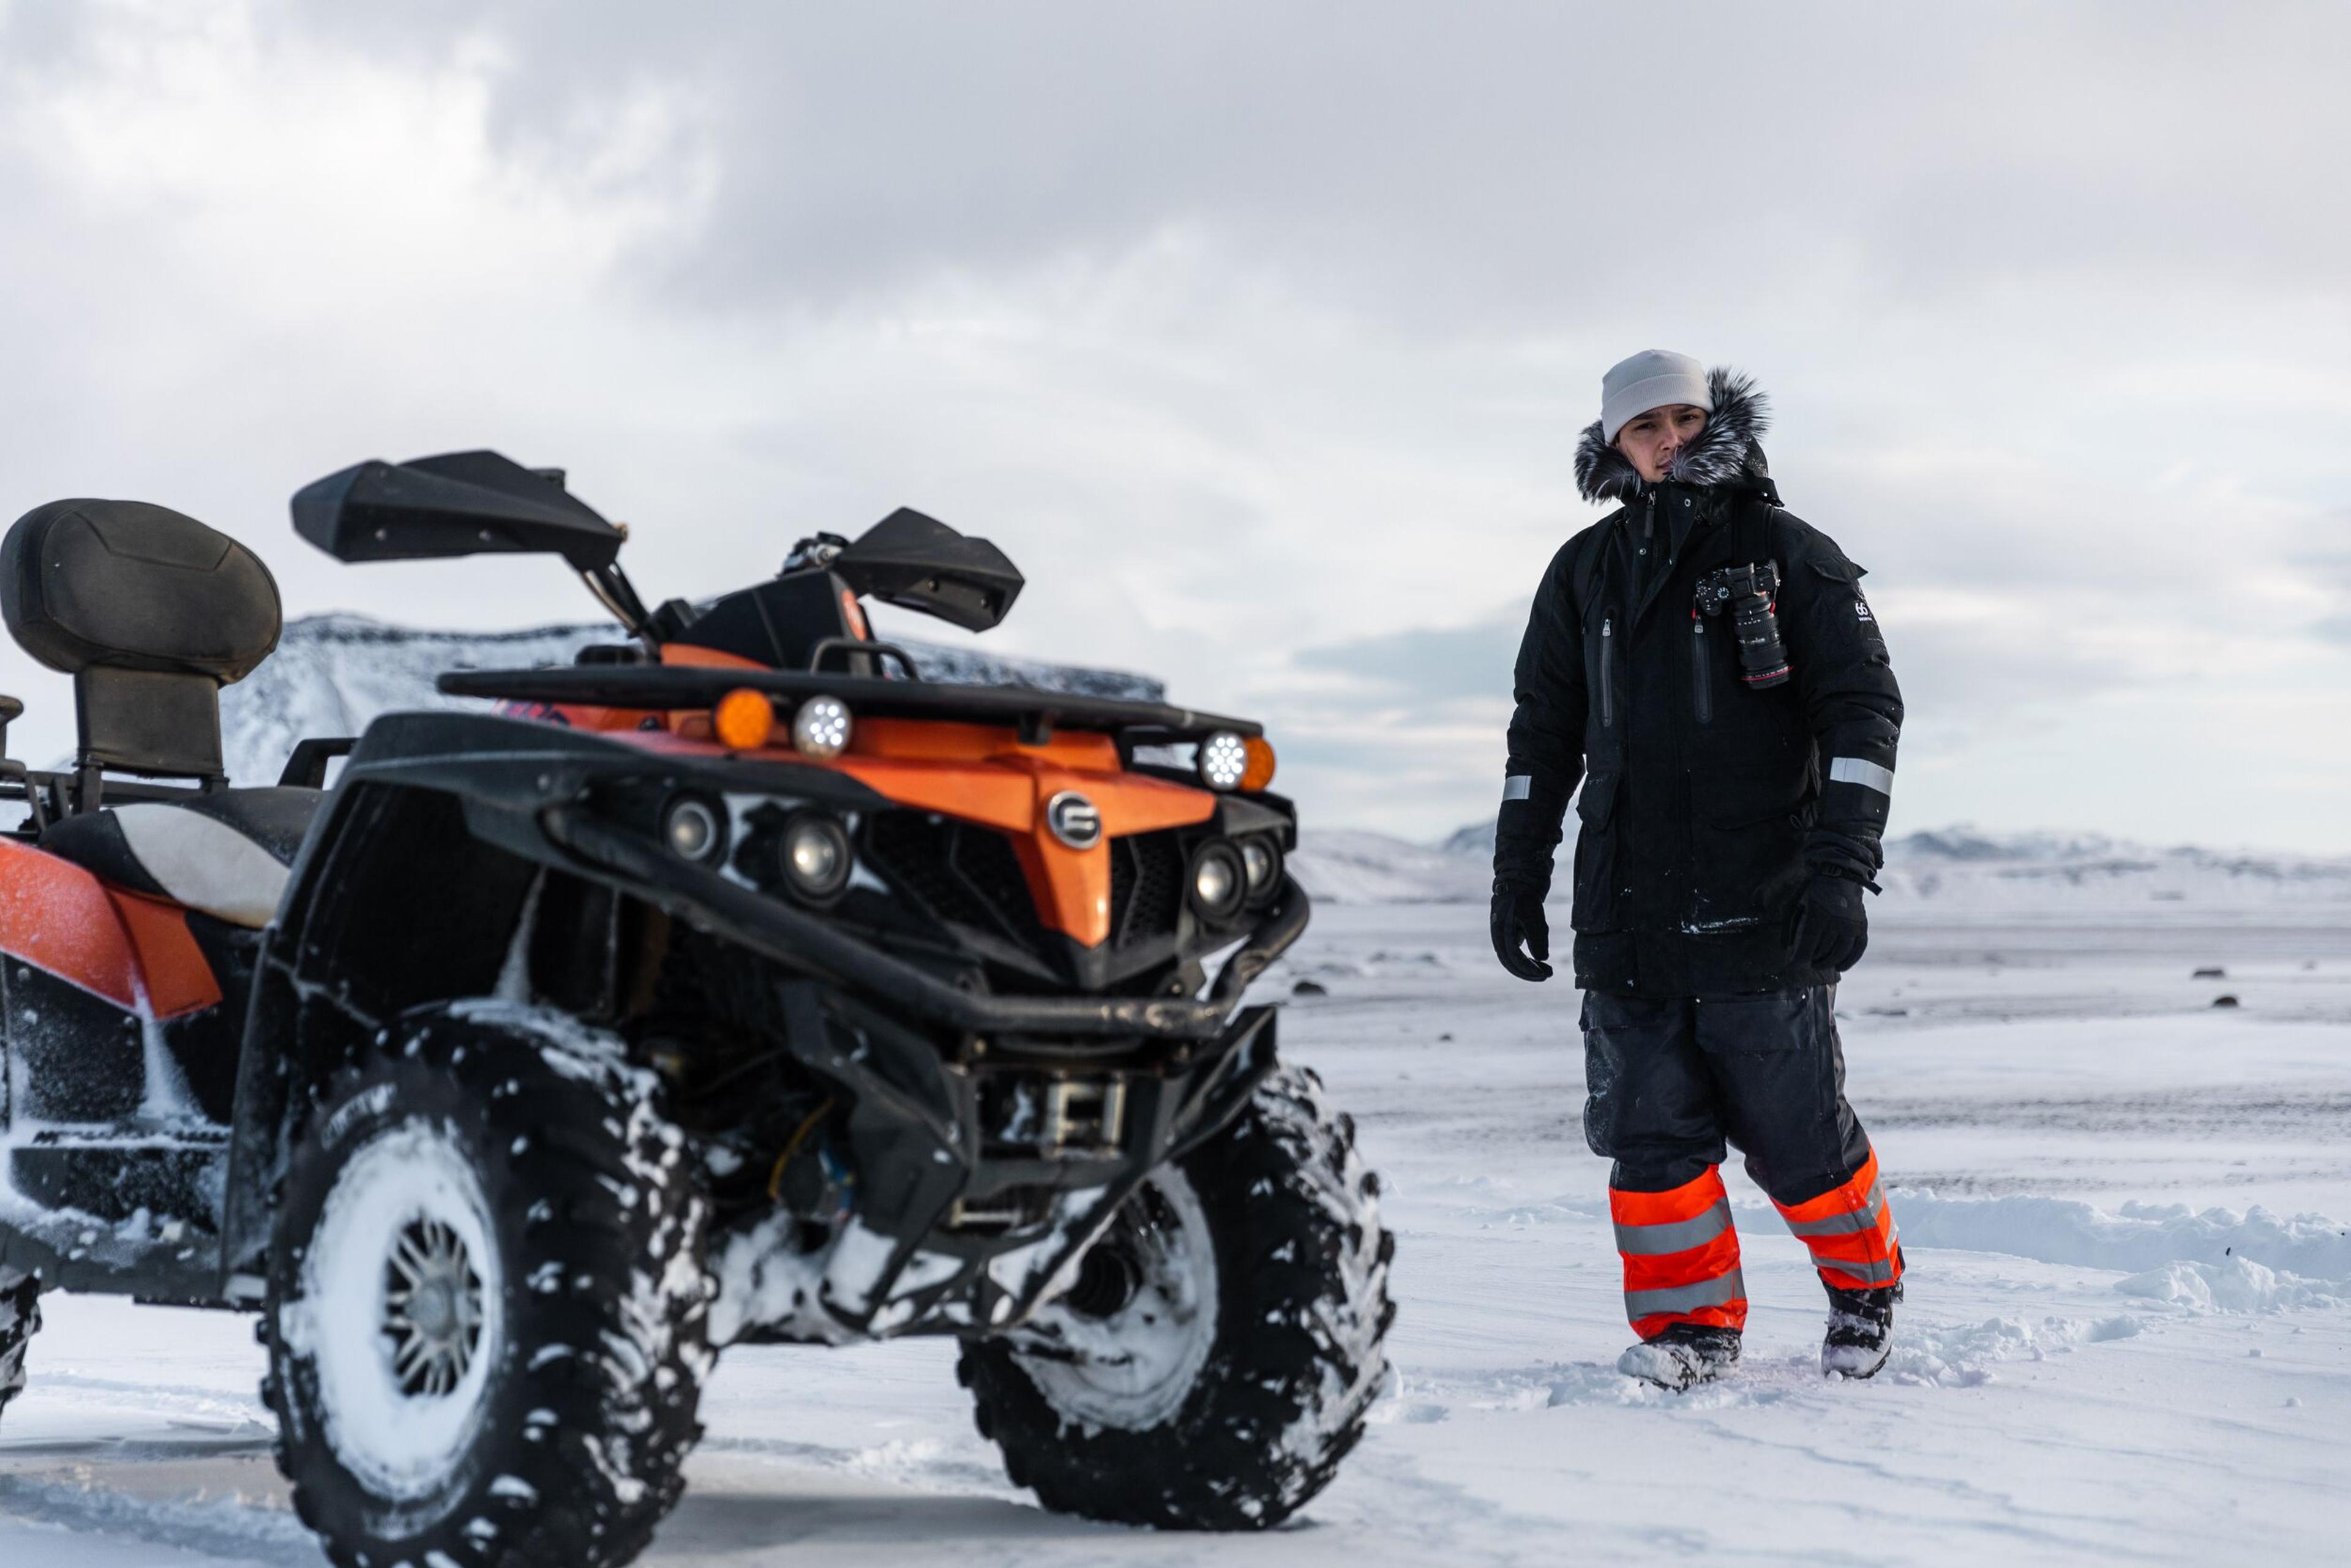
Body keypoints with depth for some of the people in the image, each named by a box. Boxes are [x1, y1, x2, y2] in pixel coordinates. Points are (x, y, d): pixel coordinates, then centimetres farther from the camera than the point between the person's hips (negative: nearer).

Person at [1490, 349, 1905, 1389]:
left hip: (1762, 907, -3)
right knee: (1651, 1127, 0)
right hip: (1627, 913, 3)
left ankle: (1865, 1285, 25)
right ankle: (1691, 1323, 12)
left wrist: (1842, 869, -14)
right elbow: (1543, 736, 20)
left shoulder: (1788, 553, 2)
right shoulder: (1585, 573, 14)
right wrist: (1517, 875, 14)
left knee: (1796, 1133, 1)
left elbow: (1863, 706, -4)